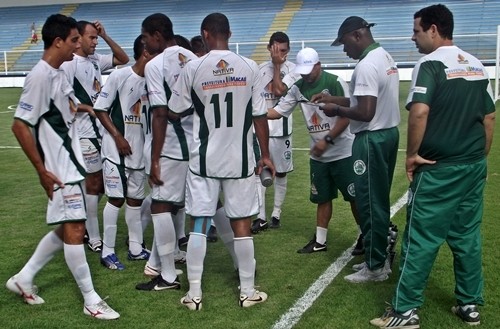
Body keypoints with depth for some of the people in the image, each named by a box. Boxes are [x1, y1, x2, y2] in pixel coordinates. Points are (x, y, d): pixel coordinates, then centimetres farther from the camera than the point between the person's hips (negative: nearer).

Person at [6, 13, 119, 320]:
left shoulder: (59, 74, 11)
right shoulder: (40, 76, -17)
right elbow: (20, 125, -19)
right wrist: (42, 170, -18)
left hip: (72, 163, 10)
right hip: (59, 169, -10)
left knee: (67, 228, 16)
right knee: (74, 229, -3)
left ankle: (24, 278, 28)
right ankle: (90, 299, 7)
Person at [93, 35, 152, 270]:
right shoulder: (119, 76, -11)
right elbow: (100, 109, -7)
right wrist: (118, 137, -13)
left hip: (139, 151, 5)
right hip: (116, 149, -5)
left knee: (136, 198, 11)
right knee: (116, 198, -4)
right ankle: (108, 252, 7)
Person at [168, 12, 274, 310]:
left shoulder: (193, 68, -6)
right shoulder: (249, 67, -4)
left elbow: (175, 111, 3)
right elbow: (259, 115, -1)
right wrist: (265, 154, 9)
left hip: (204, 159, 0)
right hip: (240, 159, 1)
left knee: (199, 224, 7)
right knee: (242, 224, 8)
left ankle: (194, 294, 12)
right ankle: (248, 291, 16)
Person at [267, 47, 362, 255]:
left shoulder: (335, 83, -15)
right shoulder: (298, 88, 2)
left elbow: (346, 117, -16)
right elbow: (278, 111, 3)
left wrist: (327, 140, -20)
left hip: (343, 152, -5)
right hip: (318, 155, 5)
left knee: (355, 197, 4)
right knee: (323, 198, 14)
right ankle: (320, 241, 24)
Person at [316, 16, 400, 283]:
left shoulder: (366, 66, -21)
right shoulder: (386, 58, 11)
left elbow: (365, 113, -26)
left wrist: (337, 110, -10)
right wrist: (333, 99, 15)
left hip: (372, 140, -10)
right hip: (388, 133, 10)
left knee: (369, 204, 0)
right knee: (379, 201, 17)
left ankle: (375, 267, 10)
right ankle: (379, 258, 27)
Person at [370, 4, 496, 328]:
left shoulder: (430, 64, -12)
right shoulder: (477, 65, 11)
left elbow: (420, 112, -25)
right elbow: (489, 117, 14)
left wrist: (412, 154, -14)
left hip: (438, 168, -7)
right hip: (474, 166, 7)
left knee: (421, 239, 0)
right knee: (467, 237, 15)